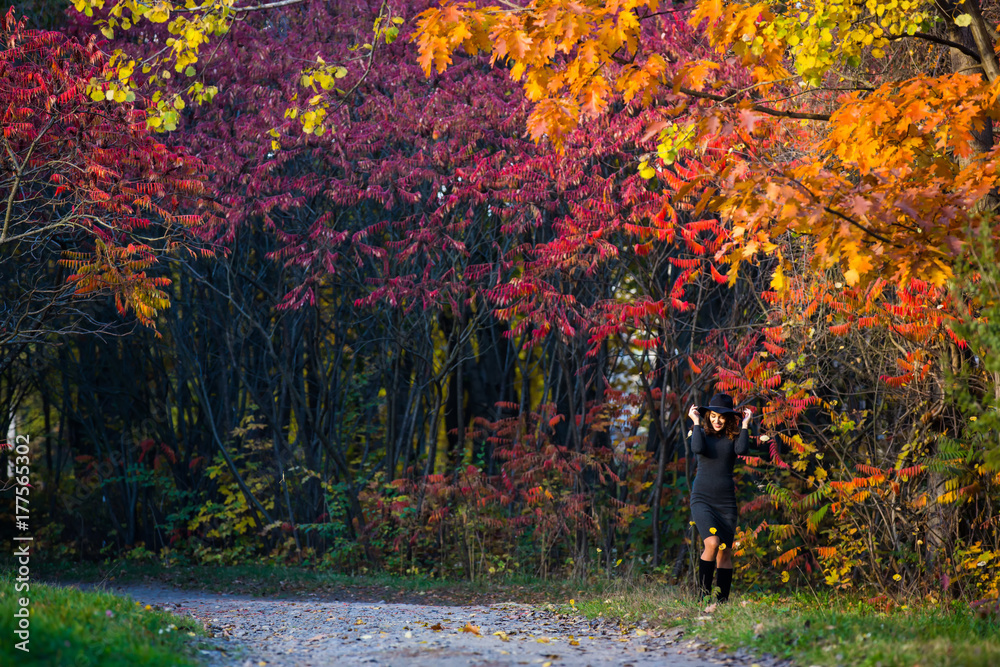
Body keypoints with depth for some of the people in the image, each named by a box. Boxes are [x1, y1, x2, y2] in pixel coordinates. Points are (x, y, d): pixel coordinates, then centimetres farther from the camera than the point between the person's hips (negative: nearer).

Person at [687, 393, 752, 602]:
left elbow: (742, 450, -16)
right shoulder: (701, 433, 5)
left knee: (725, 553, 3)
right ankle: (704, 594, -12)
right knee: (712, 543, -23)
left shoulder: (734, 436, 6)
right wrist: (696, 422, -9)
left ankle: (722, 601, 10)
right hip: (702, 499, -2)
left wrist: (745, 424, -8)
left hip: (726, 501, 2)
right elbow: (698, 448, -17)